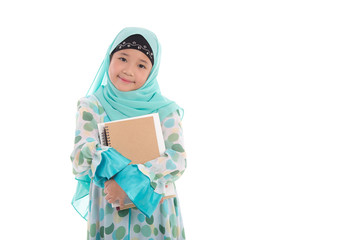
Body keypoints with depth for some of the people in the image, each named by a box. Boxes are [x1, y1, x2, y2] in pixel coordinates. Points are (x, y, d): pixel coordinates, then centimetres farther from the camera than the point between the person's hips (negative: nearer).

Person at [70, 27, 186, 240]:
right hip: (109, 212, 0)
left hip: (155, 212, 0)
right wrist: (129, 171, -30)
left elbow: (179, 160, -14)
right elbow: (80, 159, -14)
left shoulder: (164, 110, -5)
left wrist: (128, 180, -26)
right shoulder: (92, 107, -4)